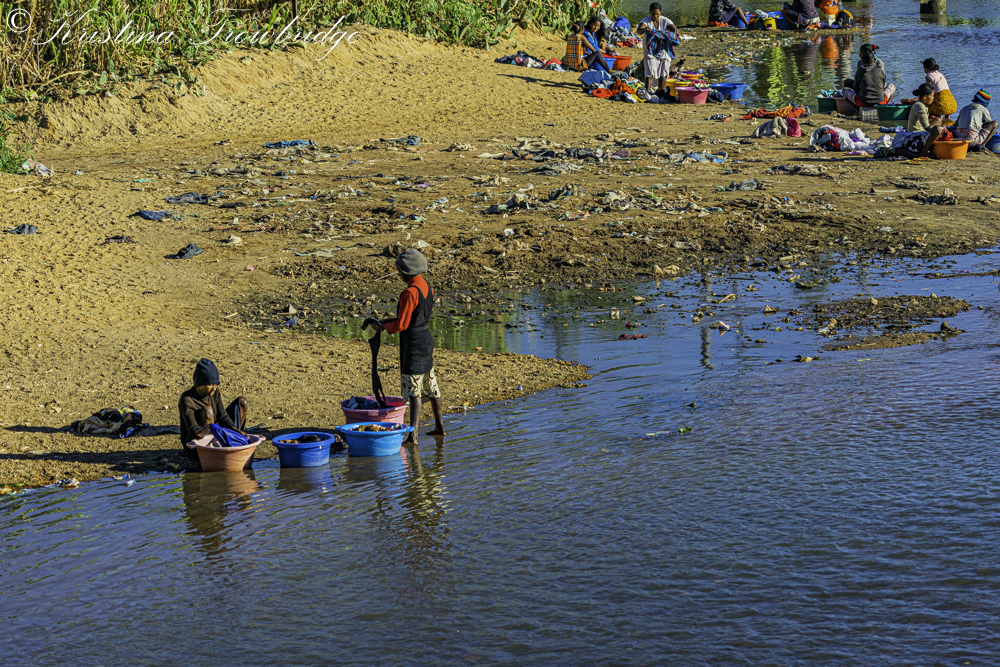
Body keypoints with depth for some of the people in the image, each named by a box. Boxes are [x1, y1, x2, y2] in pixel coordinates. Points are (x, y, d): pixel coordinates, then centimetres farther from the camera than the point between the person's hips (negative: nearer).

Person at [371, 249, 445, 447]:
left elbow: (401, 324, -18)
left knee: (414, 390, -11)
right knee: (430, 385, 20)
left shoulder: (410, 293, -21)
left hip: (414, 344, -9)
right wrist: (390, 321, 14)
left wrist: (383, 327, -1)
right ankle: (439, 426, 32)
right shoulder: (426, 287, 8)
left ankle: (413, 436, -15)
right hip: (426, 339, 9)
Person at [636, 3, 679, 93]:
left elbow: (674, 28, -16)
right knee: (650, 73, -15)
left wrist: (675, 30, -41)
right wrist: (644, 29, -52)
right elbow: (638, 31, -28)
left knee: (663, 74, 6)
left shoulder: (665, 21, -4)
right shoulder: (646, 20, -11)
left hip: (663, 51, 3)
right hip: (650, 51, -3)